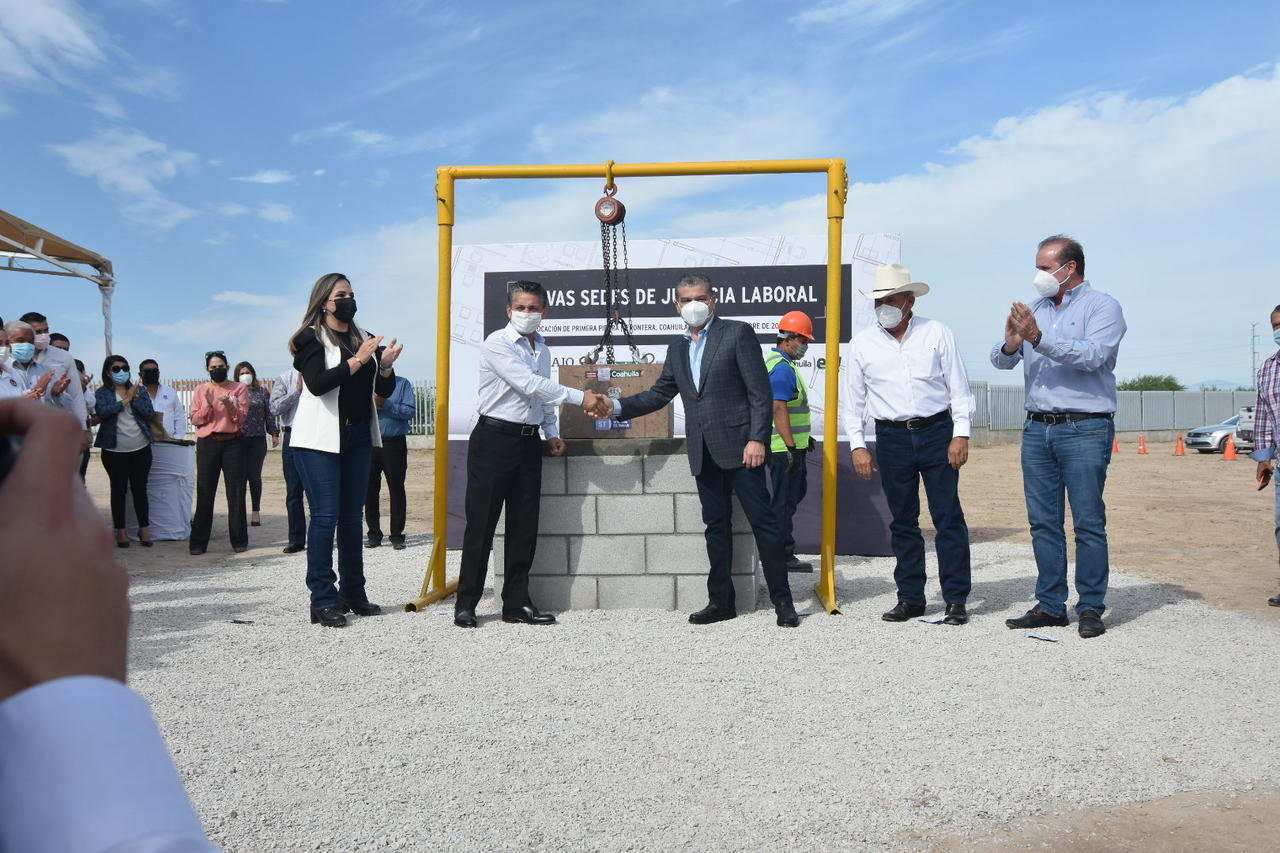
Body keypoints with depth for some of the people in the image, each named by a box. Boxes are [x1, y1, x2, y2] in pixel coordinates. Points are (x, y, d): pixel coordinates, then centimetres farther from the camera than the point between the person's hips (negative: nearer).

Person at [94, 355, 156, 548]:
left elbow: (149, 412, -3)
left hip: (141, 448, 1)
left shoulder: (139, 390, 8)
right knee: (118, 489, 4)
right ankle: (120, 531, 12)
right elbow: (102, 412, -16)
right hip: (114, 451, -1)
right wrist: (125, 400, -13)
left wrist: (134, 398, -14)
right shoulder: (102, 393, 3)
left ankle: (144, 529, 13)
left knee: (140, 488, 5)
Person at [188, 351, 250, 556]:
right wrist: (208, 405, -13)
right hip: (207, 444, 1)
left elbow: (240, 419, -2)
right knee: (205, 492, 0)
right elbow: (195, 420, 4)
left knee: (236, 492, 1)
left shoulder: (239, 389, 7)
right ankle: (198, 542, 5)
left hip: (233, 443, -1)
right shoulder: (200, 390, 10)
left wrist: (229, 405, -20)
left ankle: (239, 540, 8)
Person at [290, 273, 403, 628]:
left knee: (352, 516, 9)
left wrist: (385, 366, -8)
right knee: (325, 516, -7)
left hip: (358, 436, 6)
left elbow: (385, 390, 11)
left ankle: (353, 593, 17)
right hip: (320, 439, -5)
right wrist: (357, 361, -22)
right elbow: (317, 384, -17)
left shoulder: (363, 338, 15)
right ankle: (323, 600, -3)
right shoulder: (311, 338, -1)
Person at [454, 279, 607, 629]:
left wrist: (552, 433, 14)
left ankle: (517, 602, 17)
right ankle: (466, 603, 10)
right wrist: (579, 397, -23)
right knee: (481, 524, -1)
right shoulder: (497, 344, -10)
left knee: (524, 527, 8)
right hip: (493, 439, -6)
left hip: (529, 442, 7)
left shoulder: (543, 349, 14)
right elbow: (529, 385, -21)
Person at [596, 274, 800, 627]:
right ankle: (721, 601, 18)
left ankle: (782, 601, 6)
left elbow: (760, 392, -7)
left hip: (738, 445, -6)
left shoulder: (737, 333, -2)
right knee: (716, 526, 11)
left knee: (763, 522, -3)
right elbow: (660, 393, 19)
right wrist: (617, 407, 5)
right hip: (703, 452, 6)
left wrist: (757, 439, -15)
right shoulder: (677, 349, 17)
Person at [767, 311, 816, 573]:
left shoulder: (774, 362, 17)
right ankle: (784, 556, 6)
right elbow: (779, 409, -24)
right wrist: (791, 447, -25)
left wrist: (802, 439, 27)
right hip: (785, 447, -11)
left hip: (788, 445, 11)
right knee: (785, 500, -3)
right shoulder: (783, 368, -17)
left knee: (796, 492, 20)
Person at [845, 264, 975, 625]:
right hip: (891, 437, 2)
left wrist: (961, 434, -5)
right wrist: (858, 445, 4)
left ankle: (956, 600, 5)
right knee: (902, 521, 7)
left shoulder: (937, 333, 3)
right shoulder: (863, 342, 6)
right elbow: (855, 399, 9)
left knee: (948, 517, -2)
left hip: (937, 432, -1)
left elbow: (959, 387, 3)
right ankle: (910, 598, 16)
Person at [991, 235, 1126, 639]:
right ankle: (1050, 605, 15)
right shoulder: (1037, 309, 16)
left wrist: (1038, 338, -25)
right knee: (1043, 523, 7)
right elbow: (1000, 360, 9)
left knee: (1088, 523, -2)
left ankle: (1091, 608, 7)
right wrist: (1011, 343, -13)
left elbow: (1092, 355, -18)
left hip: (1085, 429, -5)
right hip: (1037, 428, 6)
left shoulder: (1102, 307, 0)